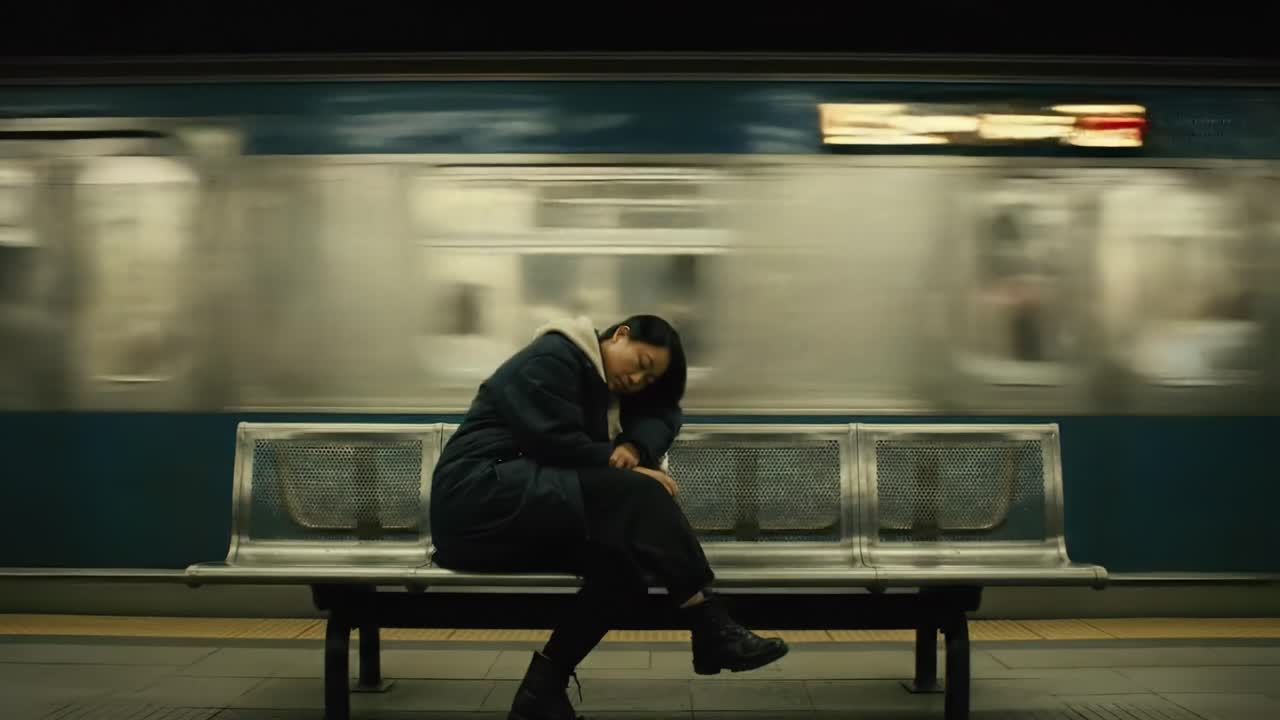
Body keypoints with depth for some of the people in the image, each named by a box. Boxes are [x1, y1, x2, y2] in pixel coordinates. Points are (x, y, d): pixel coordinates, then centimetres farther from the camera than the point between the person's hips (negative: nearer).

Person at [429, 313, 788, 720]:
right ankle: (712, 632, -24)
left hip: (529, 514, 9)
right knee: (634, 494, -24)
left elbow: (663, 414, 10)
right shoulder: (553, 358, -5)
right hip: (480, 497, -9)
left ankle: (544, 685, -16)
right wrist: (629, 471, -12)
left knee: (626, 559, -18)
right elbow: (553, 442, -16)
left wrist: (635, 447, -11)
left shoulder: (605, 389, 22)